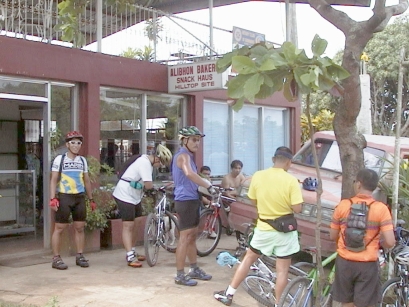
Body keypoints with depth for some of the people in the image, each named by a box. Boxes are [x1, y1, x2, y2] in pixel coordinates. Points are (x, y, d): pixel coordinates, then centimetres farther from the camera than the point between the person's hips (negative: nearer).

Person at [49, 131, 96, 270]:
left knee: (80, 228, 6)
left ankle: (80, 256, 15)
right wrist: (53, 198, -14)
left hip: (80, 197, 4)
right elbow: (53, 180, -3)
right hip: (64, 197, -4)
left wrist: (91, 199, 16)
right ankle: (56, 258, 3)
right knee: (59, 228, -2)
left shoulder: (82, 160, 12)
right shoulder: (60, 159, -1)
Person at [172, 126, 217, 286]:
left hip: (192, 200, 10)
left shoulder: (188, 156, 18)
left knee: (192, 236, 17)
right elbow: (189, 174, -36)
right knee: (185, 238, -6)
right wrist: (209, 186, -38)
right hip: (186, 201, -10)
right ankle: (180, 275, 0)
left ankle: (194, 269, 28)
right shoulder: (183, 155, -15)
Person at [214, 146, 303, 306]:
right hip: (284, 230, -3)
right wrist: (285, 202, 3)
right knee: (282, 269, 8)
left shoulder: (258, 176, -5)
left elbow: (253, 200, 6)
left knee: (249, 258, 18)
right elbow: (297, 208, -16)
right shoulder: (291, 180, -15)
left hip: (263, 228, 3)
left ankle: (228, 294, 22)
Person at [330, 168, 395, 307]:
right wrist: (378, 244, 6)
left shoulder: (343, 205, -6)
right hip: (368, 265, -1)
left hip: (344, 262, 2)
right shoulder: (381, 208, -11)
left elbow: (333, 236, 2)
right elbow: (390, 242, -15)